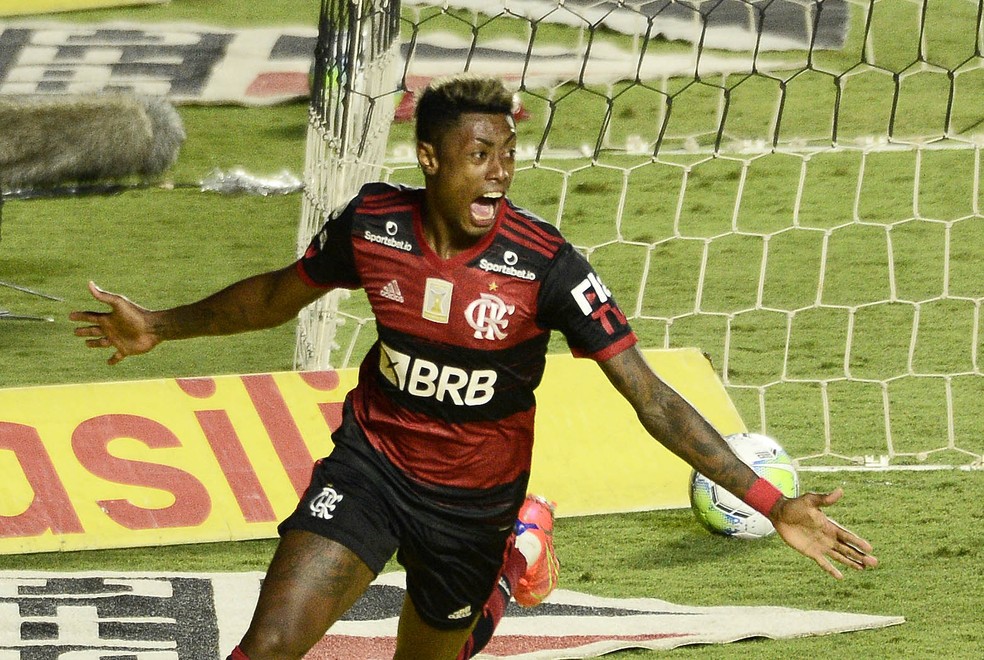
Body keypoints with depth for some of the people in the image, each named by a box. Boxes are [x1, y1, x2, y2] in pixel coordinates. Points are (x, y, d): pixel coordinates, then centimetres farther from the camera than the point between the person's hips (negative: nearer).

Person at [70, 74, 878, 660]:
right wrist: (160, 327, 22)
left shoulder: (544, 264, -22)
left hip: (472, 500, -1)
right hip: (371, 461, 1)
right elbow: (280, 294, 10)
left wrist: (771, 503, -29)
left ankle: (497, 586, 50)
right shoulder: (371, 223, -13)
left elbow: (651, 397, -22)